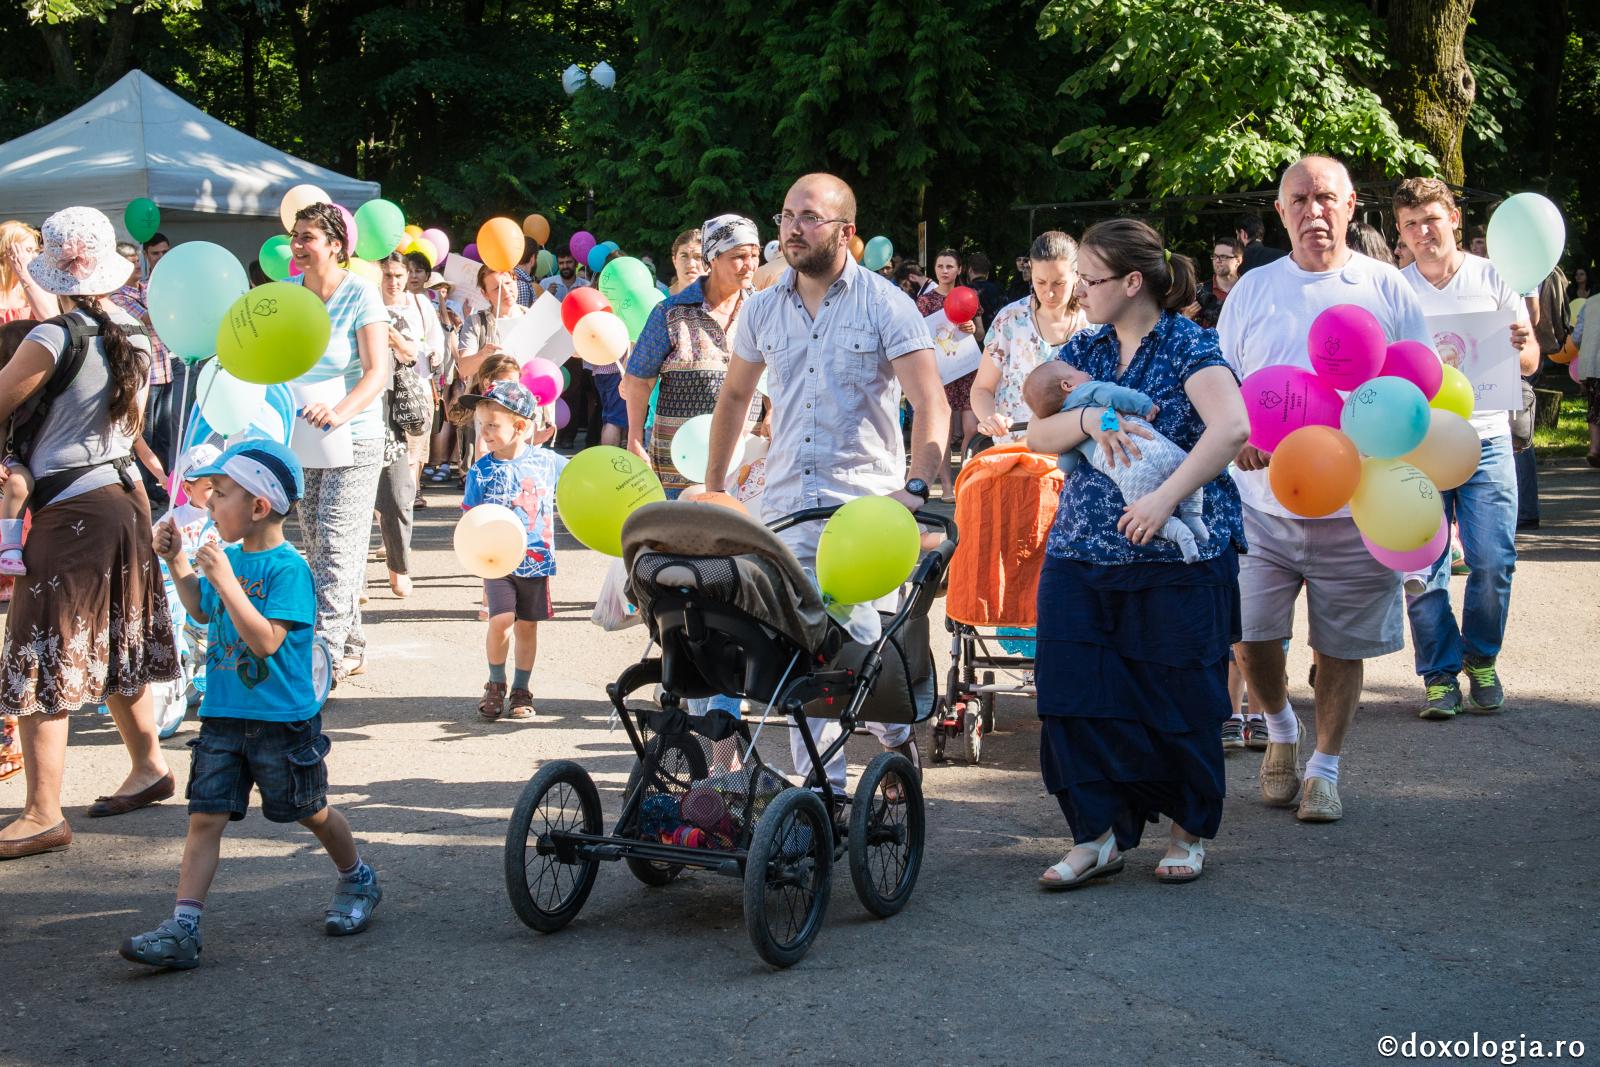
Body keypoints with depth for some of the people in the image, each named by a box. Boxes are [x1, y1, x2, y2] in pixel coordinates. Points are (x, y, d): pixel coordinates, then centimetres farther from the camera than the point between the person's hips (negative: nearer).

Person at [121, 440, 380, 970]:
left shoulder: (287, 568, -18)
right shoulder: (229, 557, 5)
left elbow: (266, 640, -27)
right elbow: (202, 612, 23)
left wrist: (226, 582, -31)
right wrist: (177, 562, 12)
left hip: (283, 721, -6)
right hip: (223, 716, 6)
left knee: (311, 812, 13)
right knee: (204, 817, -3)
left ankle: (357, 881, 39)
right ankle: (182, 929, -7)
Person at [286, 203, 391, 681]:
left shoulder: (360, 295, -11)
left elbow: (378, 372, -18)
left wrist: (340, 411, -34)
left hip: (353, 443, -6)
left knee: (336, 551, -9)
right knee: (317, 549, 10)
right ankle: (351, 647, 21)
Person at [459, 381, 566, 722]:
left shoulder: (547, 461, -3)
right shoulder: (481, 471, -5)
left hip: (536, 561, 1)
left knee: (527, 626, 8)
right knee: (501, 621, -14)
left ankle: (521, 690, 25)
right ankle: (496, 684, 9)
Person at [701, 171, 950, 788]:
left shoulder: (884, 303, -3)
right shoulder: (764, 308, 11)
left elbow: (931, 402, -11)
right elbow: (735, 395, 24)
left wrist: (916, 486, -24)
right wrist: (713, 486, 22)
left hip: (868, 505, -4)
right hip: (787, 505, 4)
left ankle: (897, 738, 24)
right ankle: (821, 785, 10)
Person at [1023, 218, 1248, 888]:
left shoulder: (1188, 346, -7)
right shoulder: (1085, 350, 12)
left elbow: (1231, 426, -23)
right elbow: (1038, 435, 6)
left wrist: (1165, 498, -28)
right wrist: (1090, 419, -14)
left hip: (1178, 558, -5)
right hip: (1081, 553, 5)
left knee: (1179, 701, 3)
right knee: (1075, 695, 0)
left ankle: (1190, 830, 22)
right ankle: (1098, 834, 10)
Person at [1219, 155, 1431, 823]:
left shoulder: (1388, 290, 3)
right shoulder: (1252, 291, 7)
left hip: (1356, 508, -1)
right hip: (1262, 502, 1)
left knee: (1341, 646, 5)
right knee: (1248, 632, -3)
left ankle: (1325, 769, 24)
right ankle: (1281, 730, 27)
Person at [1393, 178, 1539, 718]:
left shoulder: (1492, 278, 5)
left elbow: (1529, 363, 8)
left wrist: (1523, 345, -15)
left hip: (1485, 438, 0)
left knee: (1494, 562, -5)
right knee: (1422, 569, -3)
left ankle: (1481, 662, 16)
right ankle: (1441, 675, 8)